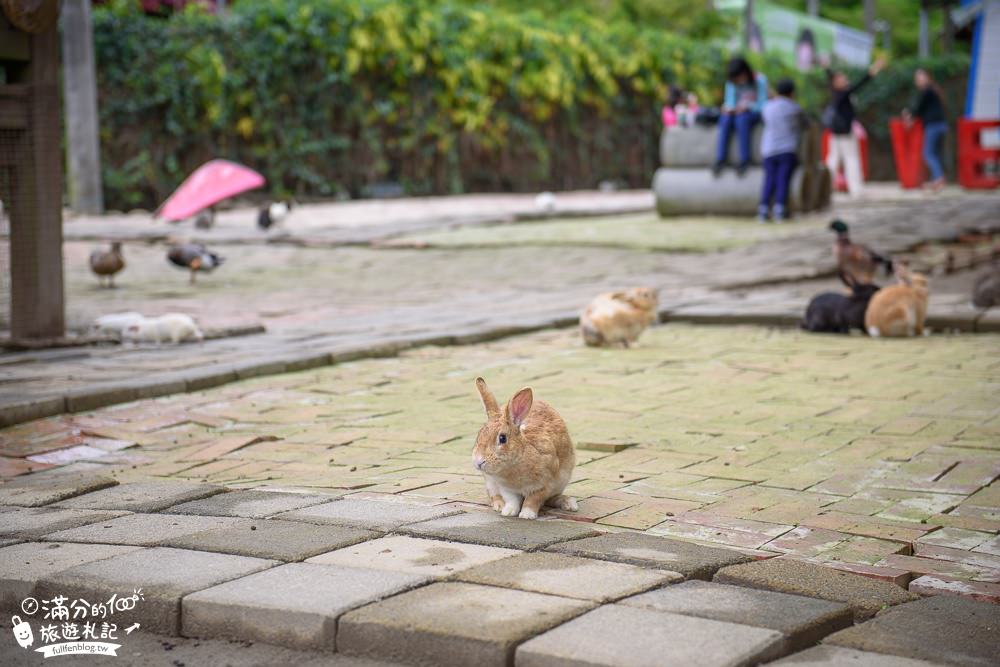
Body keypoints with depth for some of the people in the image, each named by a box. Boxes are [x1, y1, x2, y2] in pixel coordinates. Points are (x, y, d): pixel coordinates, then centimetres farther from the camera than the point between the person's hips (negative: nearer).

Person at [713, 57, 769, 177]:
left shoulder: (759, 80, -12)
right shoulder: (731, 83, 1)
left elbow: (762, 105, -13)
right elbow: (729, 100, 5)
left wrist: (747, 106, -30)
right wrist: (729, 107, -19)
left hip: (754, 112, -3)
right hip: (737, 112, 4)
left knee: (742, 119, -37)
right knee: (725, 119, -30)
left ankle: (745, 159, -33)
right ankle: (720, 159, -32)